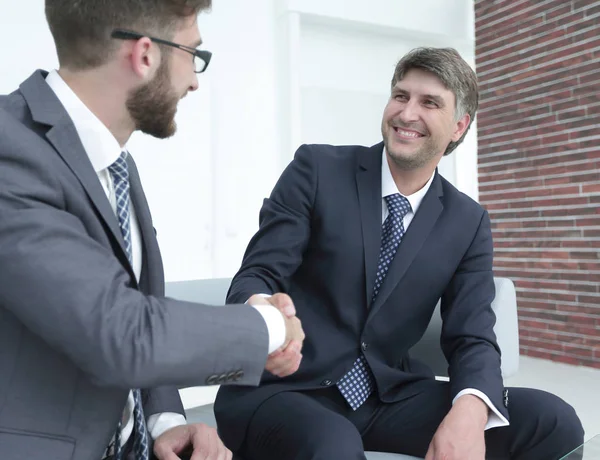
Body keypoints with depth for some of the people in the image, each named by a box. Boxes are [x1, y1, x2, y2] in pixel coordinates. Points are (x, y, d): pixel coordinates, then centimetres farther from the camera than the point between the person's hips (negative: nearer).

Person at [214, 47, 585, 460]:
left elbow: (472, 337, 0)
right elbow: (256, 275, -9)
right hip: (284, 390, -4)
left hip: (386, 395, 4)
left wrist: (471, 408, -23)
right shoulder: (317, 168, -5)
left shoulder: (468, 224, 5)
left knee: (552, 421, -13)